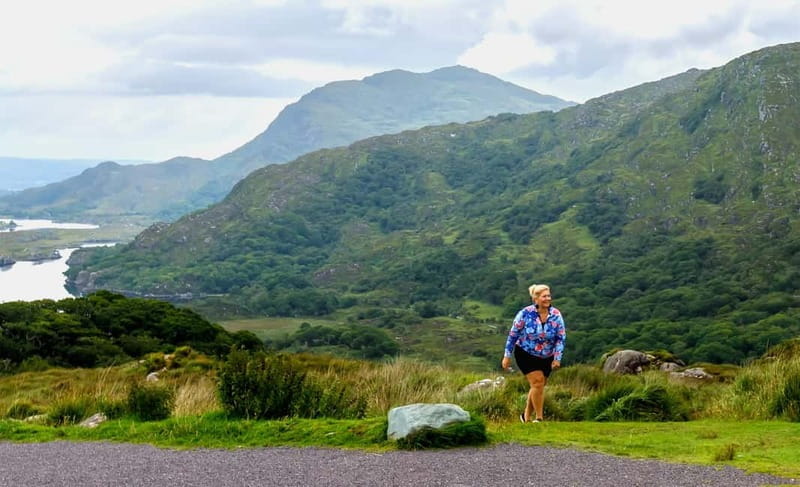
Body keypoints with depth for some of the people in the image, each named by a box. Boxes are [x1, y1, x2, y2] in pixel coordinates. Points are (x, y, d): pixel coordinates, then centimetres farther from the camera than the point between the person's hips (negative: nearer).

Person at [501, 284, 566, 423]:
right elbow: (513, 335, -9)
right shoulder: (525, 314, -18)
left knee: (538, 386, 9)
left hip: (546, 358, 4)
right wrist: (507, 356, -6)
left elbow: (561, 337, -5)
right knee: (538, 382, -16)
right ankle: (539, 418, -5)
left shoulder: (556, 315, -11)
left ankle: (526, 416, 27)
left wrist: (557, 358, -12)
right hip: (526, 354, -4)